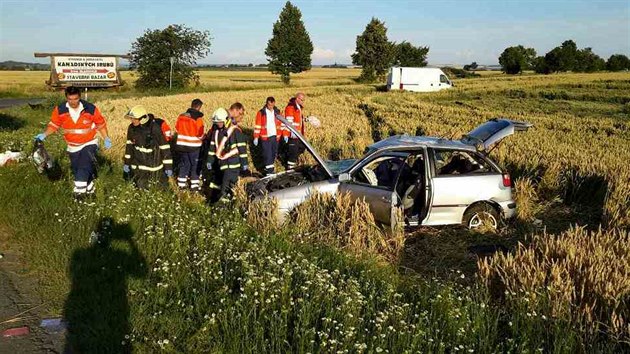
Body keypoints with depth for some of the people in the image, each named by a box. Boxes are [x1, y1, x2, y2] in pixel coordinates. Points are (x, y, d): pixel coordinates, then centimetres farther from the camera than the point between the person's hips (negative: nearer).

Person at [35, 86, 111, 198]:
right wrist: (44, 134, -16)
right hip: (73, 147, 4)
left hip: (89, 143, -4)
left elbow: (101, 124, -5)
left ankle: (79, 189, -23)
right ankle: (89, 188, 31)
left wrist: (106, 138, -8)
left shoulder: (90, 109, -18)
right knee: (76, 171, 13)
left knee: (84, 166, -25)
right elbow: (53, 124, -1)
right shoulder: (60, 110, -12)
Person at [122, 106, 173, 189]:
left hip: (153, 166, -4)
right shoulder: (132, 128, -5)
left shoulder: (155, 128, -21)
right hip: (138, 166, 4)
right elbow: (129, 145, 9)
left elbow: (165, 147, -17)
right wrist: (127, 162, 11)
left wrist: (168, 166, -14)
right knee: (140, 187, 12)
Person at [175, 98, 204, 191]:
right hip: (193, 146, -5)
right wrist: (202, 137, 9)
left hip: (182, 145, 5)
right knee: (195, 166, 9)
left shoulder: (181, 116, 0)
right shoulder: (198, 118, -16)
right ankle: (194, 185, 12)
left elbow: (177, 128, 10)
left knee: (184, 164, 18)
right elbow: (200, 134, -13)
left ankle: (181, 184, 21)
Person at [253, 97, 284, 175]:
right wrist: (256, 138, -5)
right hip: (265, 137, -4)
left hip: (275, 137, 4)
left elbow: (282, 124, 14)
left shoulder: (277, 112, 8)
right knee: (267, 155, -7)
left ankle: (270, 167, 25)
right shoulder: (261, 113, -2)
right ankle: (269, 171, -7)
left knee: (274, 154, 10)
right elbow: (257, 126, -2)